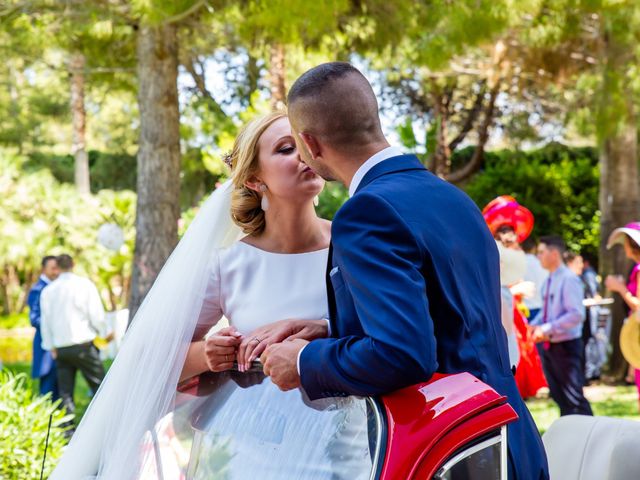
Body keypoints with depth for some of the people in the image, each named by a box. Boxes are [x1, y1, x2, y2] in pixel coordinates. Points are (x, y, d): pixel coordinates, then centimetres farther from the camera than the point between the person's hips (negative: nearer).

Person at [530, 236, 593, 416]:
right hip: (548, 345, 8)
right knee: (558, 395, 15)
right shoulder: (549, 281, 9)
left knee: (573, 397, -6)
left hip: (566, 345, -8)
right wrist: (533, 326, 1)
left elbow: (577, 315, -23)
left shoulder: (569, 280, -15)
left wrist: (546, 329, -24)